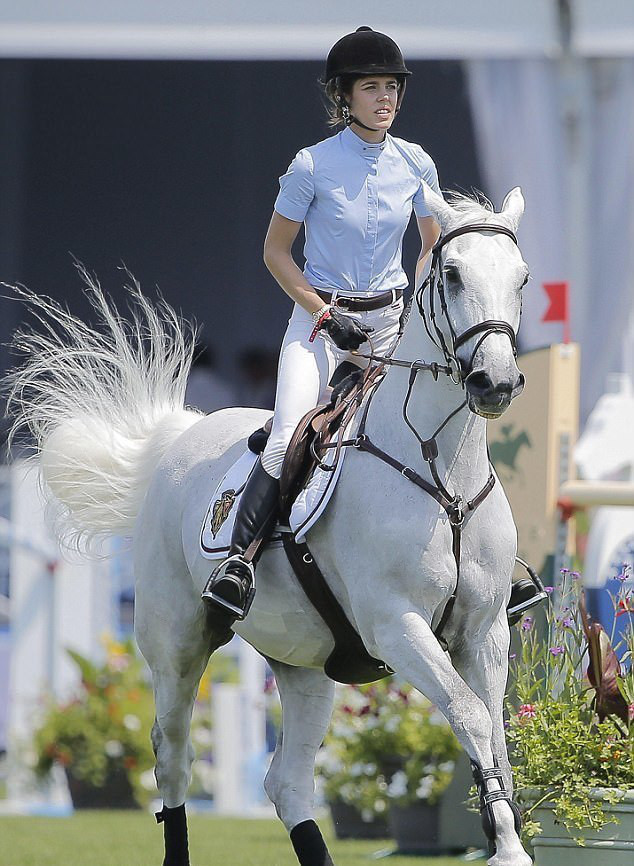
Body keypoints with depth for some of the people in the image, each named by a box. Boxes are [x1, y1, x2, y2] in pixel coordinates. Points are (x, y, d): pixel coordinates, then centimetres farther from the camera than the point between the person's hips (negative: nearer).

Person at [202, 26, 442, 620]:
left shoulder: (416, 165, 1)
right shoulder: (313, 165, -9)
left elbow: (433, 247, 13)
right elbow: (275, 251, -2)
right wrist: (325, 315, -11)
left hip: (391, 319, 4)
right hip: (321, 315, -4)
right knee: (289, 441, -21)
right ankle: (237, 559, -17)